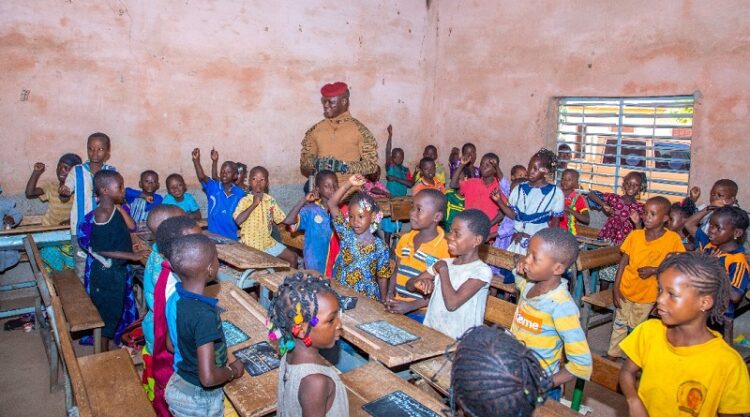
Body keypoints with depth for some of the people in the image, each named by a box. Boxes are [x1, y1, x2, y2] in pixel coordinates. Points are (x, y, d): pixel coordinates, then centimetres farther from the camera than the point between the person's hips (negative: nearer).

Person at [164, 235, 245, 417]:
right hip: (200, 400, -7)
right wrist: (233, 371, -16)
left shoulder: (175, 299, -10)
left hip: (177, 387, 7)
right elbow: (208, 378, -33)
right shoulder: (204, 314, -34)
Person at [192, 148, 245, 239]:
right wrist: (196, 160, -36)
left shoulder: (240, 193, -1)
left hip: (231, 236, 1)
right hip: (213, 234, -1)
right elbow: (202, 177, -22)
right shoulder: (213, 187, -4)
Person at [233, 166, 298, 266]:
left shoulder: (270, 200, 4)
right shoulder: (244, 201, -8)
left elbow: (282, 219, 8)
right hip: (249, 243, -4)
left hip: (267, 242, 4)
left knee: (292, 257, 2)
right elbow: (238, 220, -24)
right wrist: (253, 204, -23)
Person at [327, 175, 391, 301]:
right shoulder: (347, 233, -7)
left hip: (367, 298, -1)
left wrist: (383, 301, 3)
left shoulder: (380, 247, -10)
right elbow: (331, 204, -15)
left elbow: (382, 278, 0)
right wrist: (349, 184, -23)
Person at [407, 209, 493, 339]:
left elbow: (452, 303, -20)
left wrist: (443, 269, -9)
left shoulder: (482, 271, -10)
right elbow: (409, 285, 12)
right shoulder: (445, 263, 9)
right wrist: (420, 282, -10)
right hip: (430, 333, 6)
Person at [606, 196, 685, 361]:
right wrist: (616, 287, -7)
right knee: (619, 324, 16)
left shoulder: (673, 239, -14)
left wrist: (653, 270, -21)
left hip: (647, 293, -2)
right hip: (626, 289, 2)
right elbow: (623, 261, -5)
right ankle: (612, 354, 31)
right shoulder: (635, 235, -10)